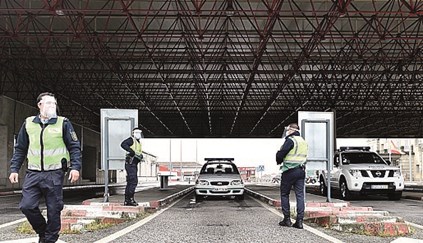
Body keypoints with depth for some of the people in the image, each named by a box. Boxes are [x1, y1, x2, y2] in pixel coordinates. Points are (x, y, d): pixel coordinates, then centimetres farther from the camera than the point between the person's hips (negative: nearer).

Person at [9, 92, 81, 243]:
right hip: (33, 174, 2)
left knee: (54, 209, 2)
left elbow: (74, 147, 1)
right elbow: (20, 149, 15)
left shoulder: (63, 123, 1)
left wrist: (75, 167, -10)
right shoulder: (28, 123, 9)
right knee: (27, 206, -4)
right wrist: (14, 169, 8)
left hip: (54, 174, -2)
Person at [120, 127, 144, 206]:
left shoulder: (139, 143, 21)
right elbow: (123, 144, -23)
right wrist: (131, 151, -31)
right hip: (130, 163, -10)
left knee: (130, 182, 11)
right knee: (134, 181, -14)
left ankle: (126, 201, 16)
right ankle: (130, 199, -11)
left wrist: (140, 156, 2)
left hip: (134, 164, 10)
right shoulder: (131, 140, -6)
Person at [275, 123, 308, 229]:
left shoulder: (290, 140, -11)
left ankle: (287, 219, 7)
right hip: (301, 171, 7)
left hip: (289, 171, -7)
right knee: (300, 195, 3)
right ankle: (299, 221, 0)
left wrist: (279, 161, 5)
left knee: (284, 194, 6)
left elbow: (280, 154, -17)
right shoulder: (304, 142, 15)